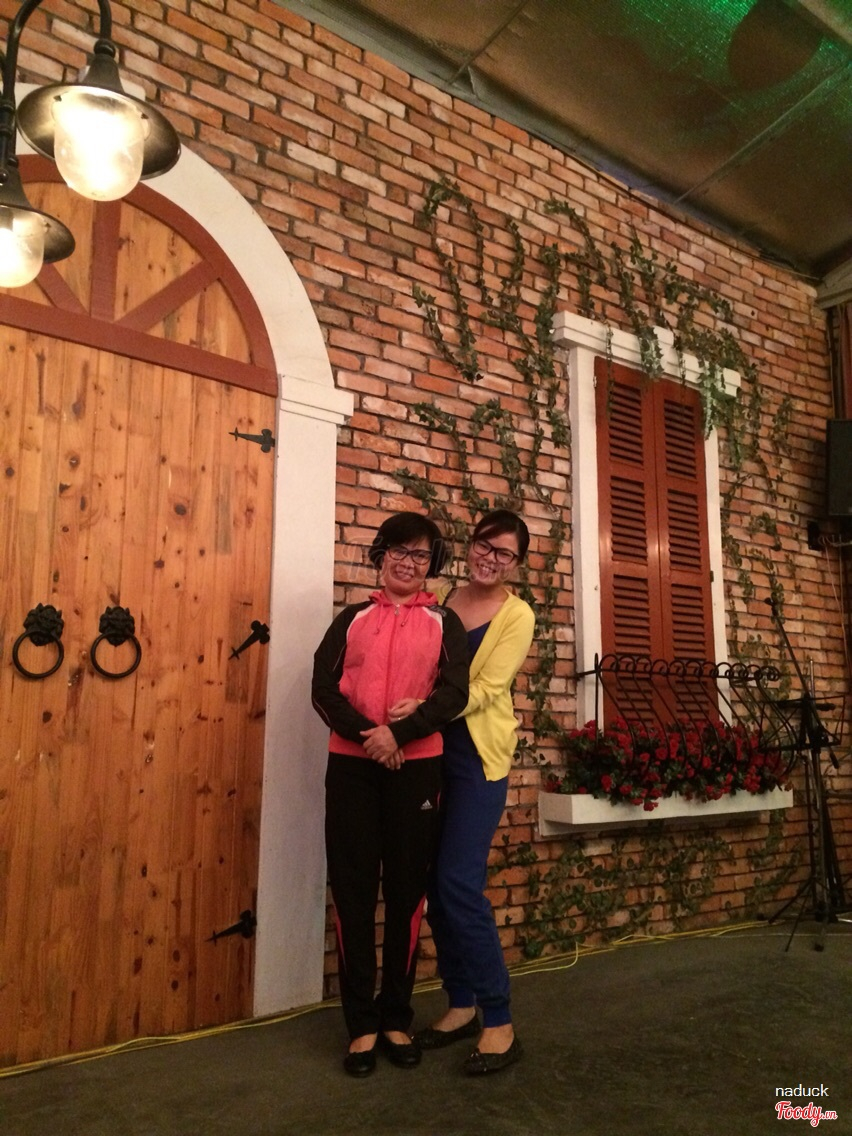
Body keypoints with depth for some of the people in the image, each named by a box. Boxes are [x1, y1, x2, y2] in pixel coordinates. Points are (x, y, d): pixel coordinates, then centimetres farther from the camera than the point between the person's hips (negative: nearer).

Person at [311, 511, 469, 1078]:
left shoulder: (444, 622, 8)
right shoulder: (354, 618, 10)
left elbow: (454, 693, -4)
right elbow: (323, 687, 0)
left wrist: (399, 734, -18)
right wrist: (366, 734, -16)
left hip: (417, 767, 0)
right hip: (351, 765, 1)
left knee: (407, 891, 7)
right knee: (353, 891, 4)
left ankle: (397, 1018, 22)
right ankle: (362, 1023, 16)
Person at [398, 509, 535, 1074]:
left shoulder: (517, 615, -3)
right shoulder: (442, 599, 10)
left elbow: (486, 688, -14)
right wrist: (402, 715, -9)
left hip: (478, 757, -5)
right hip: (428, 752, 5)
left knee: (459, 884, -9)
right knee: (435, 883, 8)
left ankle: (500, 1023, 5)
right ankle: (462, 1004, 25)